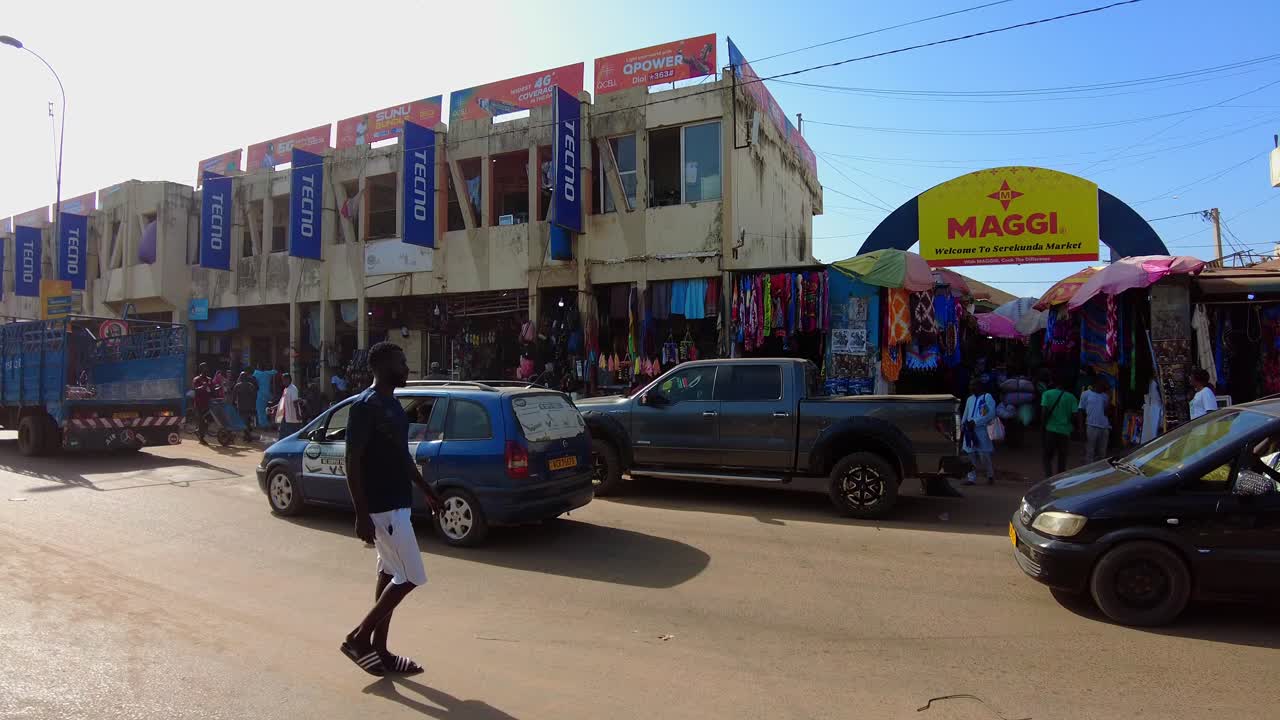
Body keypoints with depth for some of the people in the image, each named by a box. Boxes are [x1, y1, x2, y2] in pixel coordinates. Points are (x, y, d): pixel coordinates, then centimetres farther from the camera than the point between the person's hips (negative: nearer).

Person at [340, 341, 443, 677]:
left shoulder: (393, 404, 11)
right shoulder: (365, 405, -17)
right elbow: (352, 462, -19)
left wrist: (426, 490, 22)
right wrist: (361, 515, -22)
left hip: (397, 503, 10)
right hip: (382, 507, -10)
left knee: (390, 574, 14)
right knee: (409, 577, -4)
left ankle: (379, 648, 23)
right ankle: (358, 637, 10)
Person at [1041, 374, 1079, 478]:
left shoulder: (1047, 394, -1)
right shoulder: (1071, 397, 5)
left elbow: (1044, 410, -11)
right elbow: (1075, 414, -3)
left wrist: (1044, 424, -1)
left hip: (1051, 429, -2)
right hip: (1065, 431, 2)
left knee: (1047, 456, 5)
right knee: (1062, 458, 11)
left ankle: (1049, 476, -13)